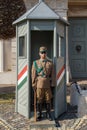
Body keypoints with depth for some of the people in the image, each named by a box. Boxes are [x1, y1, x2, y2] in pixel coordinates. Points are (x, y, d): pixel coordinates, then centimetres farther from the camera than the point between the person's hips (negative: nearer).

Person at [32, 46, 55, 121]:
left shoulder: (50, 63, 3)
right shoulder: (35, 63, 1)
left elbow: (52, 75, 4)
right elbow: (33, 75, 0)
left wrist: (52, 85, -1)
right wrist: (34, 85, -3)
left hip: (48, 85, 1)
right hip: (39, 84, -1)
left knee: (48, 100, 6)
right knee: (39, 100, 5)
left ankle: (48, 114, 19)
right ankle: (39, 115, 17)